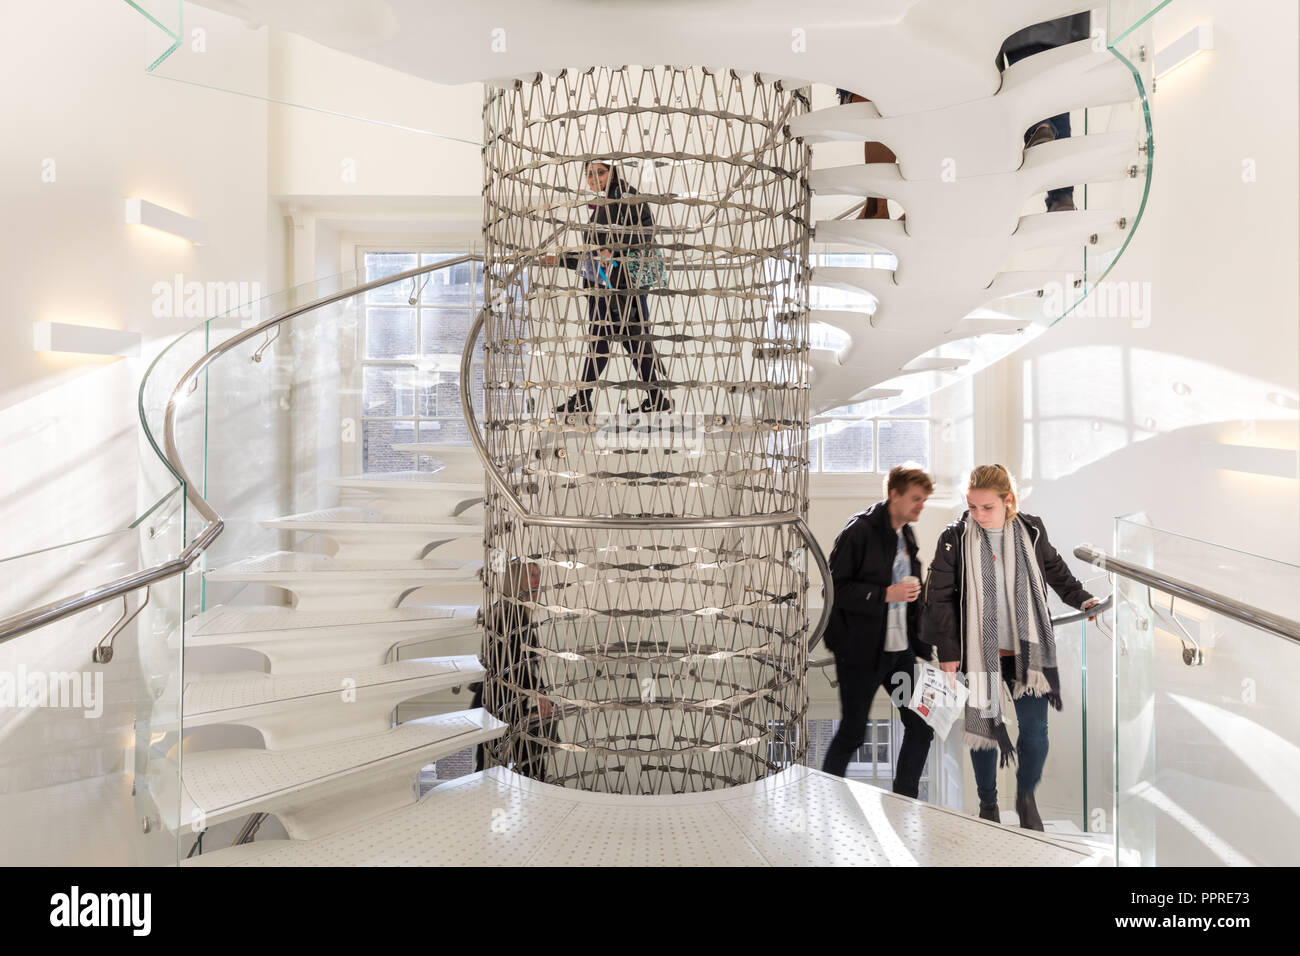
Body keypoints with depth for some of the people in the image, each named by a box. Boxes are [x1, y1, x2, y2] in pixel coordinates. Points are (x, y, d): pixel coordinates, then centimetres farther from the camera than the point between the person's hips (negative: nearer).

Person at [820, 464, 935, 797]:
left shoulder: (907, 535, 11)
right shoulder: (860, 530, -13)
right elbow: (835, 588, -18)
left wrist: (921, 647, 14)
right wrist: (886, 594, -23)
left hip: (900, 649, 7)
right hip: (861, 650, -7)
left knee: (921, 725, 7)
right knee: (852, 732, 2)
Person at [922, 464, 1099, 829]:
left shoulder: (1031, 531, -2)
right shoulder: (954, 539, -9)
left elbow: (1056, 571, 18)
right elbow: (940, 598, -6)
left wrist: (1082, 599, 5)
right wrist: (948, 653, -7)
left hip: (1027, 650, 2)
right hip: (979, 653, -1)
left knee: (1036, 732, 2)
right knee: (983, 729, 8)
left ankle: (1026, 796, 30)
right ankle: (988, 805, 30)